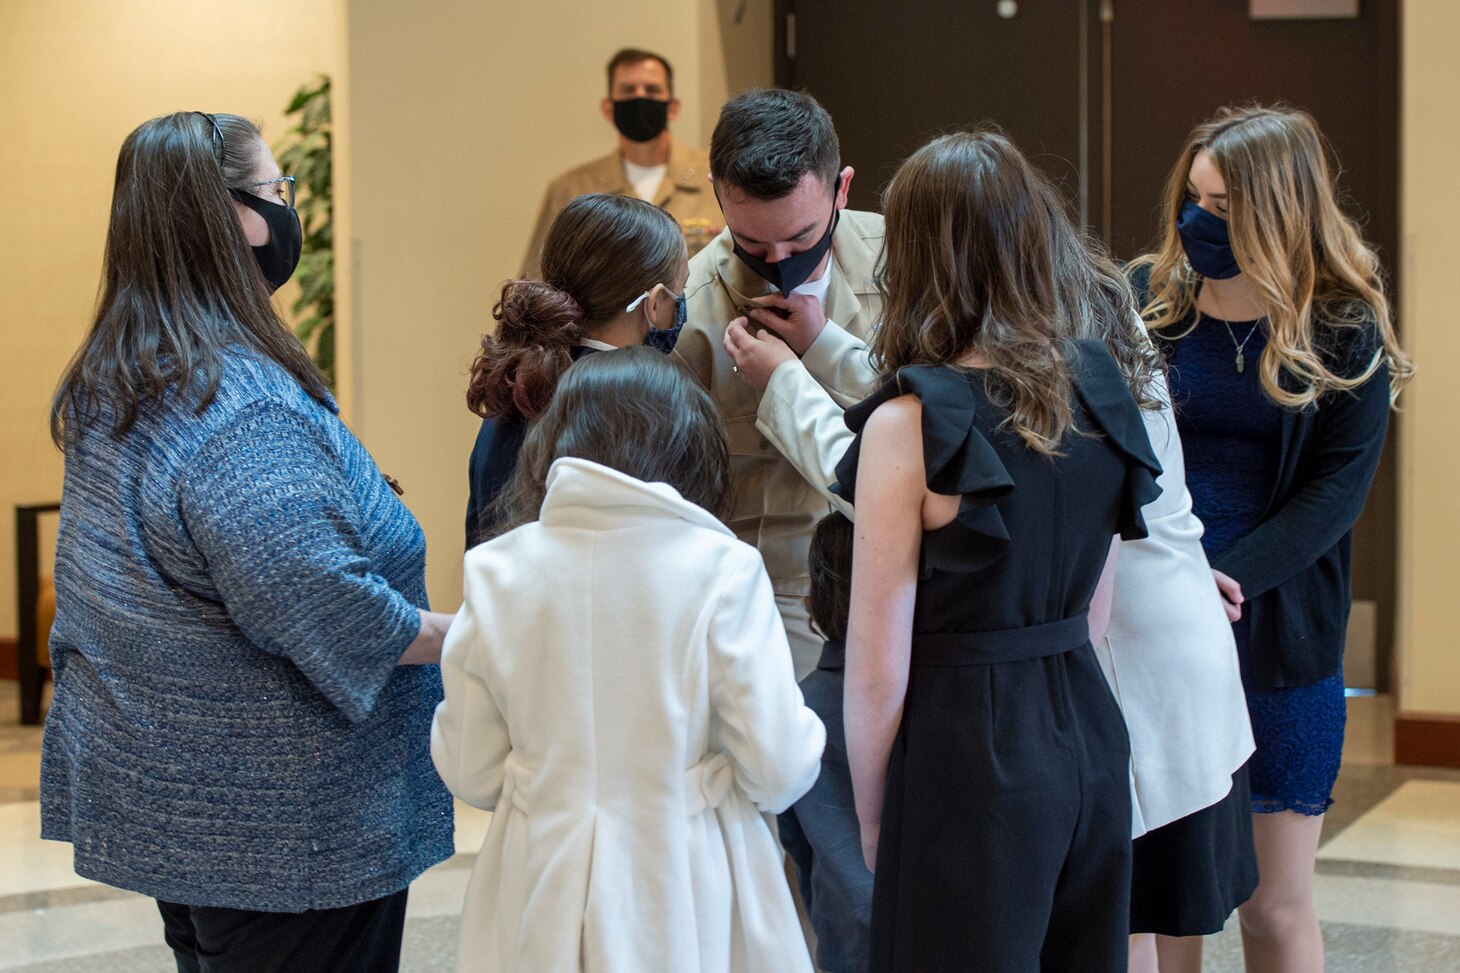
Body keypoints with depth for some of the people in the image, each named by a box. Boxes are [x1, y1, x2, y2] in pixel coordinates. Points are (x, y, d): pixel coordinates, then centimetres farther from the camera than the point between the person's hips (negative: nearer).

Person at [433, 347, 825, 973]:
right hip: (684, 902, -2)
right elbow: (777, 771, -12)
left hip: (541, 901, 2)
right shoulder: (721, 569, -13)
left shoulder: (497, 571, -6)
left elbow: (469, 774, 0)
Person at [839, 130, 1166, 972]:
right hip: (1089, 739, 6)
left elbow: (879, 667, -13)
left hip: (968, 753, -6)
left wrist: (872, 820, -1)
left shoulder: (911, 425, -16)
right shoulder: (1101, 390, 2)